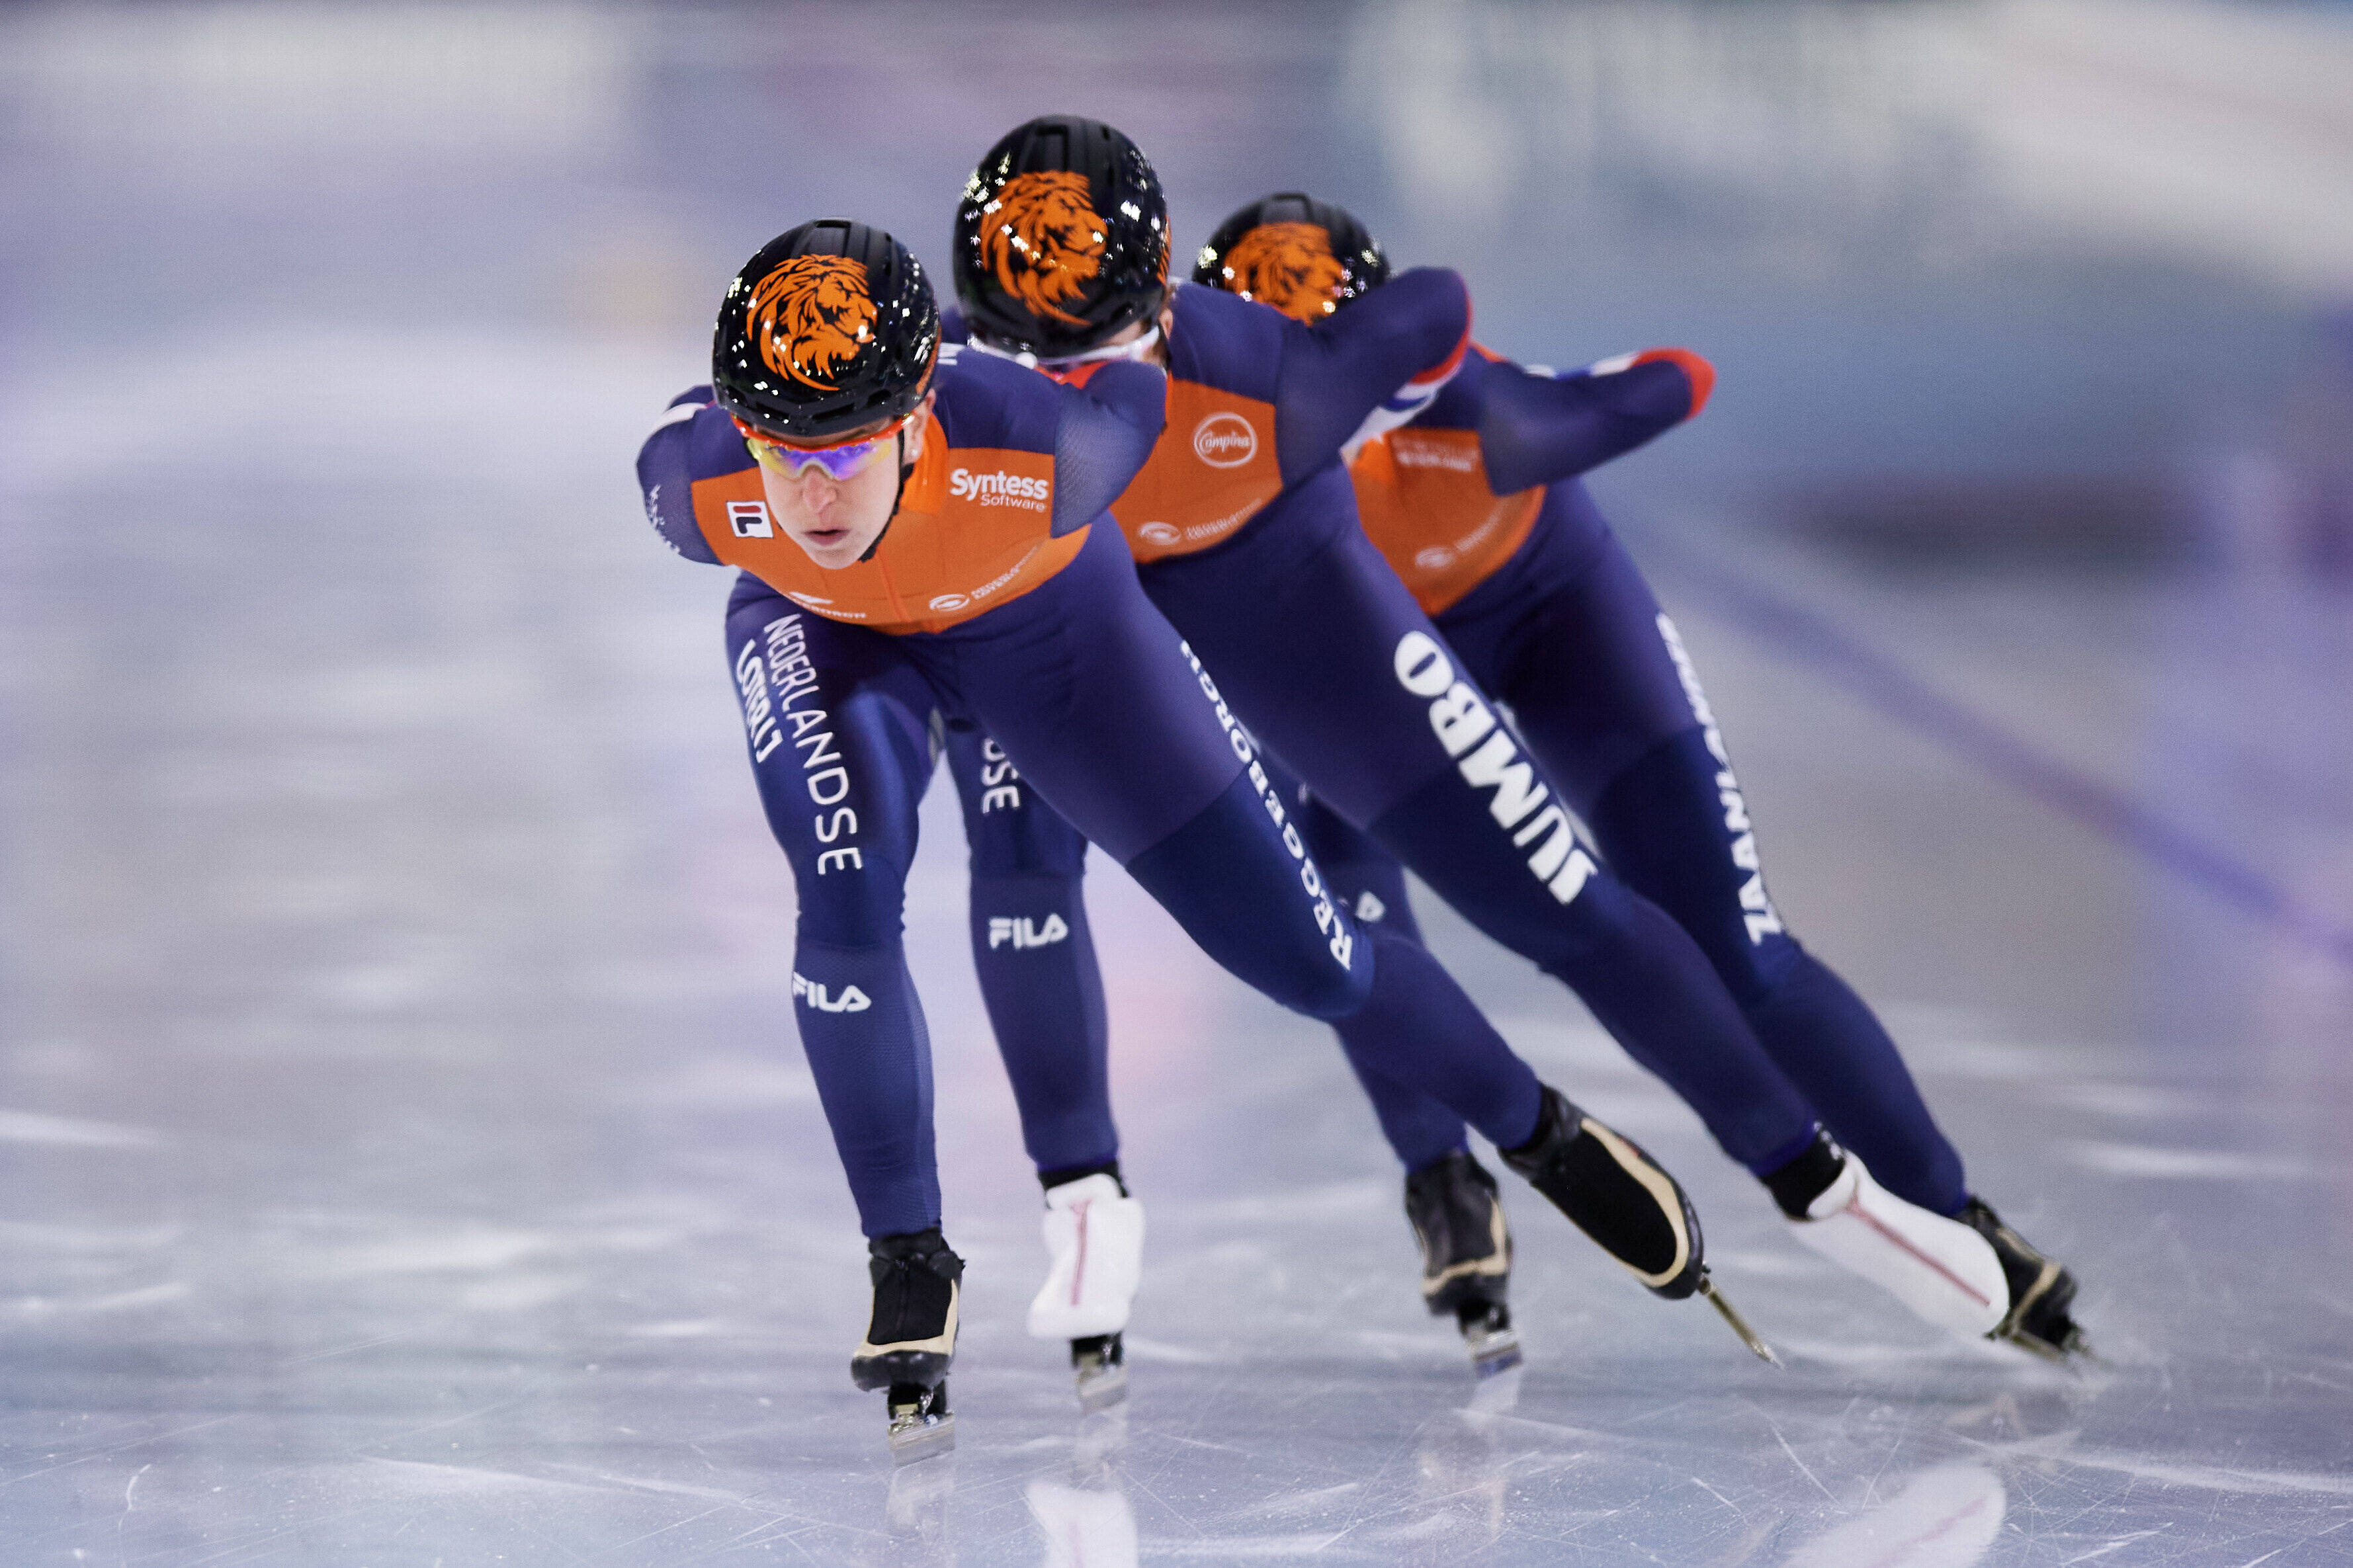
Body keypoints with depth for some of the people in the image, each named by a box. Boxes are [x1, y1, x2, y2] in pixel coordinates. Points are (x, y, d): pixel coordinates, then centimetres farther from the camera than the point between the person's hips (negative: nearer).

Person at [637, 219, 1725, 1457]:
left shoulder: (1041, 444, -43)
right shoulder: (691, 481, -36)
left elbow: (1142, 388, -19)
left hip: (1043, 618, -1)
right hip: (823, 639, 1)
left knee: (1306, 958, 3)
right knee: (847, 900, -28)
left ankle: (1541, 1132, 30)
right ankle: (908, 1263, -7)